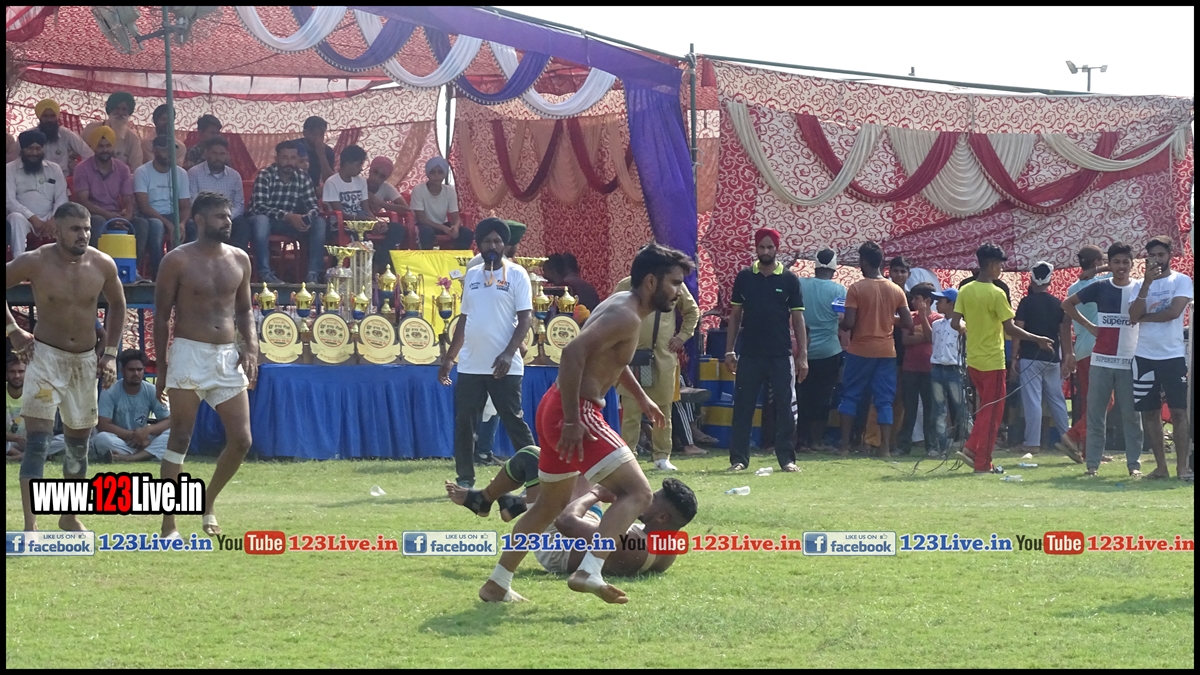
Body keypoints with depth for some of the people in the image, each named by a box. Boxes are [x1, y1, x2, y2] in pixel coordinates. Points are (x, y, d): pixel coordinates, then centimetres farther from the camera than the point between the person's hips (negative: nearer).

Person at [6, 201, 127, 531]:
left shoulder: (103, 265, -4)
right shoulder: (35, 262, -14)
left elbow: (117, 305, 13)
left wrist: (111, 353, 8)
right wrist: (12, 330, -7)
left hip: (86, 360, 4)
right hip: (45, 355, -4)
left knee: (79, 442, 15)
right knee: (37, 442, -14)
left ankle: (70, 516, 32)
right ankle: (30, 525, -17)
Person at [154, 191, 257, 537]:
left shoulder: (239, 259, 9)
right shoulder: (178, 260, -5)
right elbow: (161, 316, -2)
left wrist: (251, 348, 1)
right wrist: (161, 368, -4)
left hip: (228, 356, 5)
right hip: (189, 353, -5)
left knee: (241, 439, 1)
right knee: (180, 440, -2)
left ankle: (208, 502, 23)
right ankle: (169, 523, 3)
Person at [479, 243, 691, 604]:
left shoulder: (621, 305, 16)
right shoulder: (626, 317, -16)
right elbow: (574, 352, -28)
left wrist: (641, 397, 40)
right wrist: (572, 422, -29)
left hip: (555, 409, 11)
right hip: (575, 412, -11)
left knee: (552, 503, 25)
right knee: (637, 493, -16)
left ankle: (497, 584, 32)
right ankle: (588, 572, -31)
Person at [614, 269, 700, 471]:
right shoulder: (626, 286, 1)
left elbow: (692, 311, 20)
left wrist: (682, 336, 10)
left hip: (665, 357, 2)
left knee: (663, 409, 4)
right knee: (630, 409, -5)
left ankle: (662, 457, 12)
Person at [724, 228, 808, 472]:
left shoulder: (789, 280, 2)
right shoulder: (744, 277, 5)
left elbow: (798, 318, 3)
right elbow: (735, 315, 9)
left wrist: (803, 354, -3)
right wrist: (730, 351, 3)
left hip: (781, 355, -1)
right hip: (750, 354, 1)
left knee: (785, 407, -1)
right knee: (743, 407, 1)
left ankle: (786, 458, 5)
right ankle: (738, 458, 7)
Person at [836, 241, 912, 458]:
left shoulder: (856, 288, -10)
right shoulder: (896, 290, 3)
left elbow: (848, 323, -16)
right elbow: (908, 323, 2)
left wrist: (841, 320, 7)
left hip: (860, 350, -3)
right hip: (886, 351, 3)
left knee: (850, 395, 9)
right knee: (884, 400, 5)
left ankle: (845, 444, 5)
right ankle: (885, 446, -2)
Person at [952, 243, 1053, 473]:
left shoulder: (965, 291, 2)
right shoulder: (996, 294, -15)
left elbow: (955, 323, 3)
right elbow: (1009, 328, -16)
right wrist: (1037, 340, -8)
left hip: (972, 359, 6)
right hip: (992, 360, -6)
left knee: (985, 407, 21)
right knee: (992, 412, 1)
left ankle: (972, 448, 10)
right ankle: (982, 463, 1)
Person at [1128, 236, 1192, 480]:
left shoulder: (1181, 281, 0)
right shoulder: (1142, 284, 12)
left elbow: (1174, 311, -14)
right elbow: (1133, 316, -3)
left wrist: (1145, 317, -3)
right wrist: (1147, 283, -11)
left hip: (1173, 355, -4)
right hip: (1145, 356, 4)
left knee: (1178, 411, -6)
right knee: (1149, 412, 5)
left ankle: (1182, 467, -6)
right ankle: (1160, 467, 11)